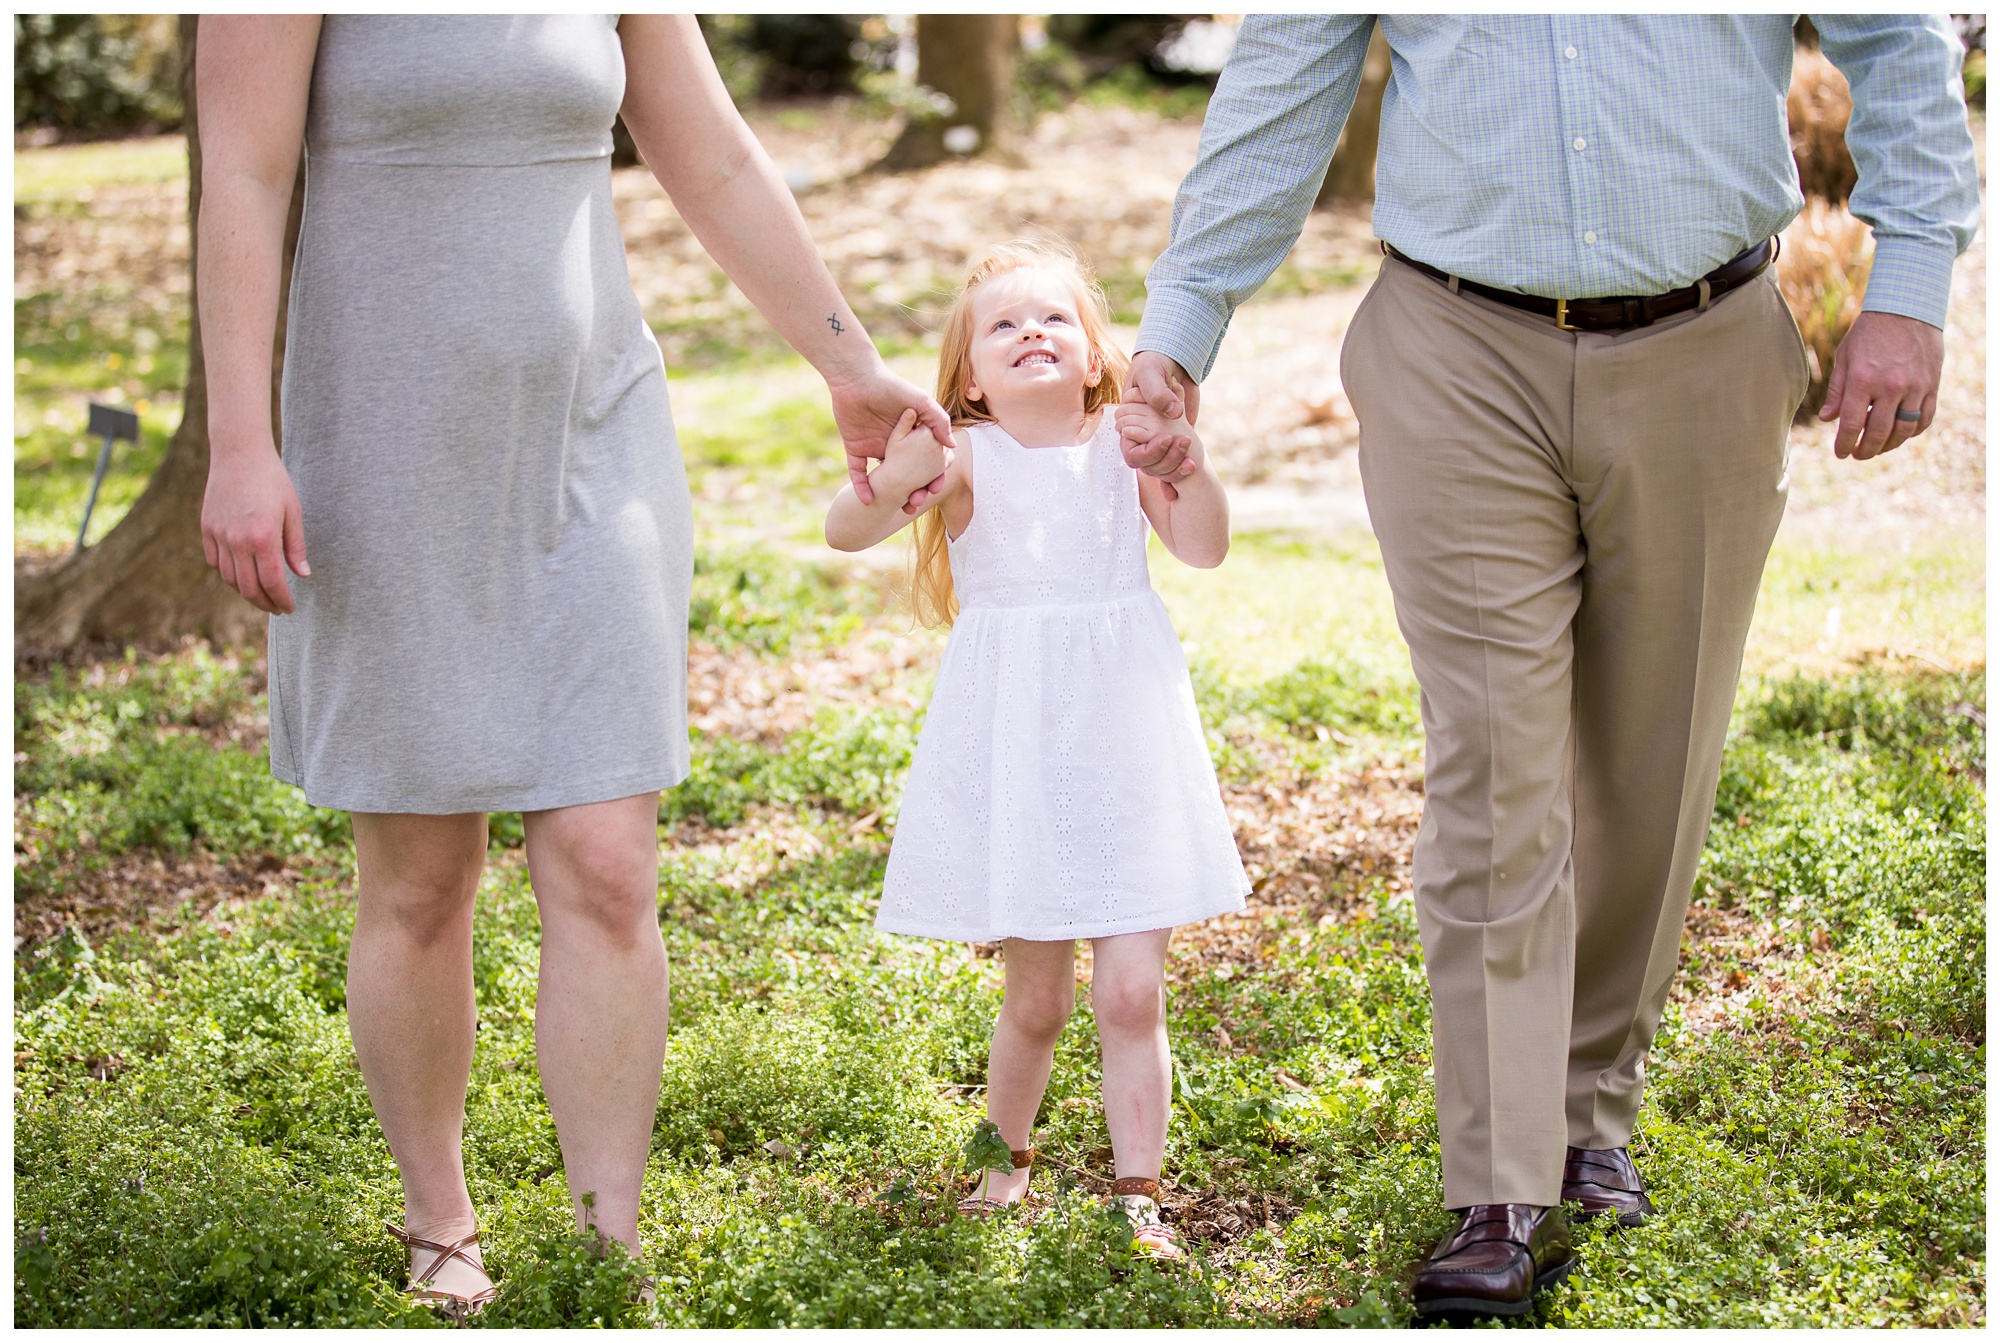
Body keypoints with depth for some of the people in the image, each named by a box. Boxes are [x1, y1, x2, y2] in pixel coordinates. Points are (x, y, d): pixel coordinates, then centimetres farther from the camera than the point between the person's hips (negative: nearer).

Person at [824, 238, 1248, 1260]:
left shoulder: (1123, 443, 2)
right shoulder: (966, 456, -4)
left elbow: (1204, 548, -8)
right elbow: (842, 532, -16)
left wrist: (1187, 460, -25)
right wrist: (893, 483, -36)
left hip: (1122, 742, 1)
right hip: (1011, 749, -1)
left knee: (1132, 992, -2)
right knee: (1036, 996, 9)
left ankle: (1138, 1196, 8)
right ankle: (1007, 1154, 34)